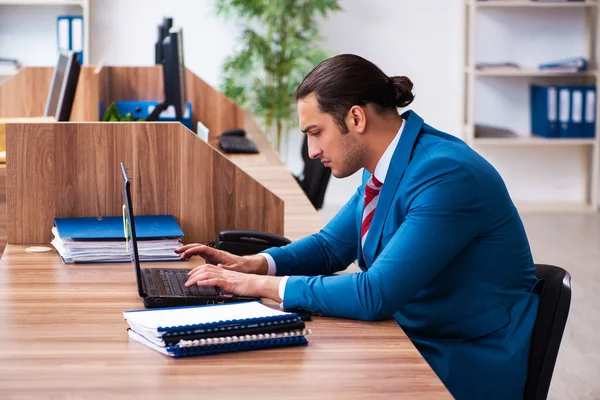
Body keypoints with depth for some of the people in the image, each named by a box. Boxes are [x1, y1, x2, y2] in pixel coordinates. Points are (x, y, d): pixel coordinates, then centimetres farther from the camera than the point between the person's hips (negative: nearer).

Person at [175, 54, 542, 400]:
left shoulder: (446, 175, -25)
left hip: (470, 367, -7)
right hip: (413, 340, 8)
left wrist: (261, 285, -23)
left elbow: (375, 295, -29)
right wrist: (253, 265, -2)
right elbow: (330, 246, 16)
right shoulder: (384, 166, 2)